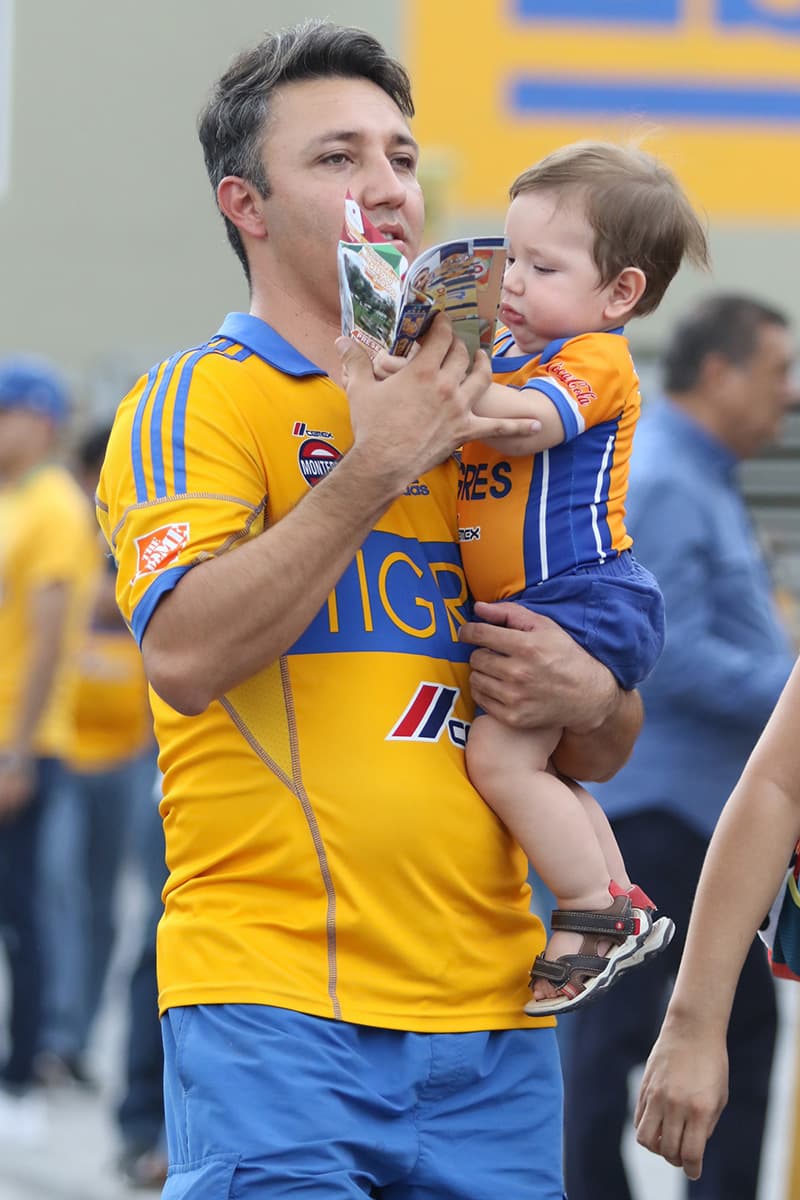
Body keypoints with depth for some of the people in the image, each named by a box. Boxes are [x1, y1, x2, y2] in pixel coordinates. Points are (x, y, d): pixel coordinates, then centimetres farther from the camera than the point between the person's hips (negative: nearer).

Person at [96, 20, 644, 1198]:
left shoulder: (482, 423, 18)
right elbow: (184, 656, -18)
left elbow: (605, 752, 23)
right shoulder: (198, 402, -1)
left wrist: (587, 698, -1)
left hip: (490, 1018, 6)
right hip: (275, 1005, -6)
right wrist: (373, 470, -18)